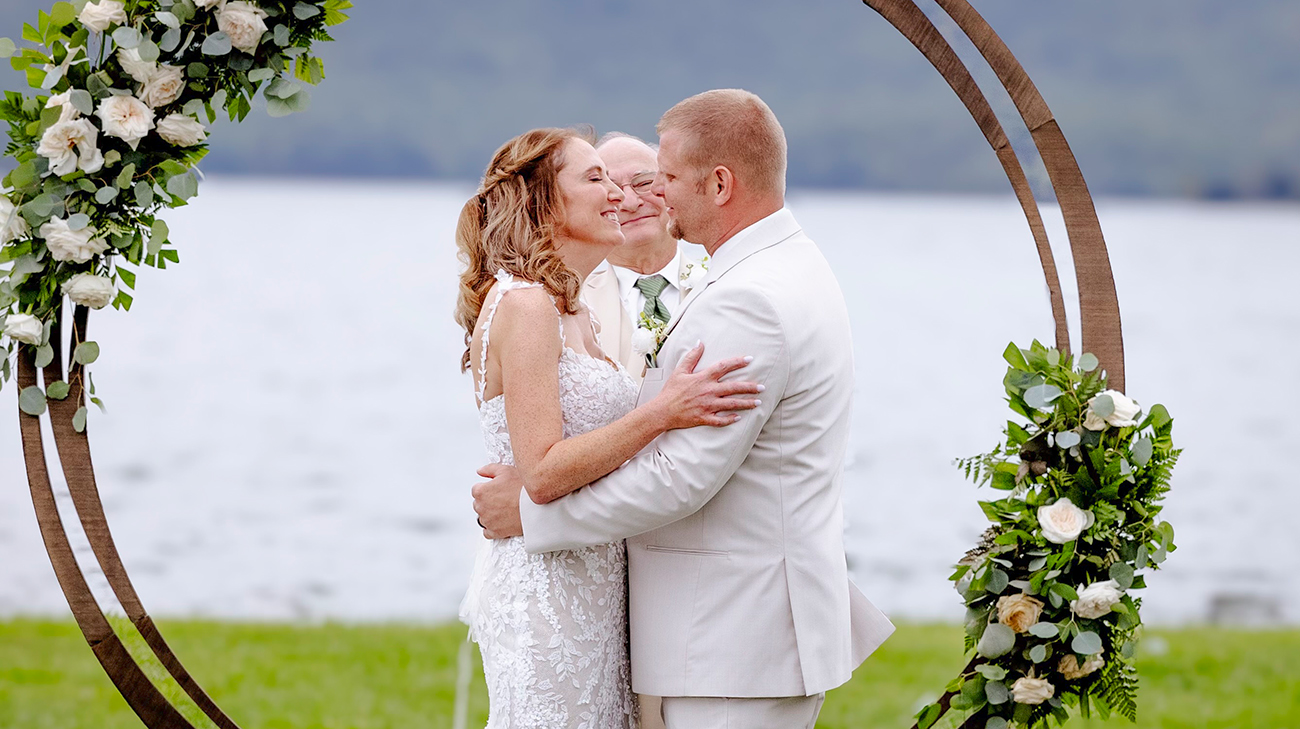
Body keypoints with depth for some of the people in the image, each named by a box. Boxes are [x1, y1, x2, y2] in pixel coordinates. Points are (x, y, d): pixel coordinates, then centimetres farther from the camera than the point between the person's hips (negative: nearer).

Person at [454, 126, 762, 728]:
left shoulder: (571, 310, 15)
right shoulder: (523, 306, -15)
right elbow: (543, 473, -21)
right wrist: (662, 412, -26)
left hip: (590, 586, 9)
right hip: (548, 587, -9)